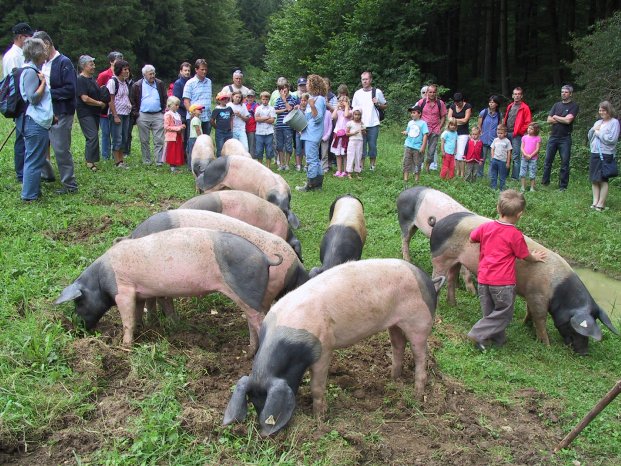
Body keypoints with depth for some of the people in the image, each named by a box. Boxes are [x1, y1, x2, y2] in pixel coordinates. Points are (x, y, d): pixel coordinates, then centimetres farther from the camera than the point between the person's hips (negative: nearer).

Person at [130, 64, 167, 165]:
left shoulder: (160, 84, 9)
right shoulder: (137, 85, 4)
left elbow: (165, 99, 12)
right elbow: (132, 101, 5)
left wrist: (164, 111, 2)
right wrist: (135, 114, -3)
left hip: (158, 116, 1)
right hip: (143, 116, -1)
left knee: (159, 140, -4)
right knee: (144, 141, 5)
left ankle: (159, 161, -1)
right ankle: (146, 161, 14)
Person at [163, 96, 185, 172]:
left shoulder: (178, 114, 14)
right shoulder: (168, 114, -9)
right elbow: (166, 127, -15)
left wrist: (182, 127, 2)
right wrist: (177, 128, -20)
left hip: (178, 137, 7)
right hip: (172, 137, -7)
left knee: (178, 152, 7)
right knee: (172, 153, -3)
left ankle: (176, 166, 13)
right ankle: (172, 168, 2)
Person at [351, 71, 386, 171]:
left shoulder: (377, 92, 4)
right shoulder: (357, 93, 8)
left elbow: (385, 106, 12)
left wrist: (378, 104, -8)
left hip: (373, 124, -1)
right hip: (361, 125, 1)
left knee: (372, 145, 3)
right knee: (361, 145, 2)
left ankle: (372, 165, 13)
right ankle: (361, 165, 9)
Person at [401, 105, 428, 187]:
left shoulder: (422, 123, -5)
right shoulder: (410, 122, 10)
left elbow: (425, 135, -8)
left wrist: (423, 147, -14)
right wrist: (405, 133, -3)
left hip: (418, 148, -4)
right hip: (408, 146, 4)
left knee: (417, 165, 5)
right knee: (406, 164, 0)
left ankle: (416, 181, 16)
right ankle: (405, 181, 4)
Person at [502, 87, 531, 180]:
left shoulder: (525, 108, -4)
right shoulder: (510, 106, 15)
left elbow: (528, 122, -7)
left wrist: (520, 131, -10)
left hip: (516, 135, -6)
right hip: (507, 133, 6)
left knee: (515, 157, -6)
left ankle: (515, 177, -3)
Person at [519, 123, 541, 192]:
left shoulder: (537, 138, -2)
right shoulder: (524, 137, 6)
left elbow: (537, 149, -6)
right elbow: (522, 148, 3)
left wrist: (530, 156, -15)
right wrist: (525, 154, -12)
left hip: (533, 158, -3)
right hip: (524, 157, 3)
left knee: (532, 174, 1)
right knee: (522, 173, 2)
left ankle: (532, 188, 9)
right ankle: (523, 187, 11)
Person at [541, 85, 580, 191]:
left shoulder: (574, 106, -1)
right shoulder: (557, 105, 13)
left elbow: (568, 120, -15)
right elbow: (549, 120, 4)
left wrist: (555, 117, -2)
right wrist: (562, 120, -7)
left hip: (565, 138, -4)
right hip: (553, 137, 4)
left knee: (565, 163, 0)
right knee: (547, 161, 7)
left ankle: (563, 186, 6)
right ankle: (545, 182, 18)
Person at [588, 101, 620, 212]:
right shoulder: (598, 122, 15)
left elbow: (612, 139, -15)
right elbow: (590, 136, 16)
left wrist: (598, 133, -7)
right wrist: (593, 129, -3)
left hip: (606, 155, -6)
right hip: (595, 153, 6)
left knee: (603, 180, -3)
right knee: (594, 179, 6)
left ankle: (601, 204, 1)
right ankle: (595, 202, 11)